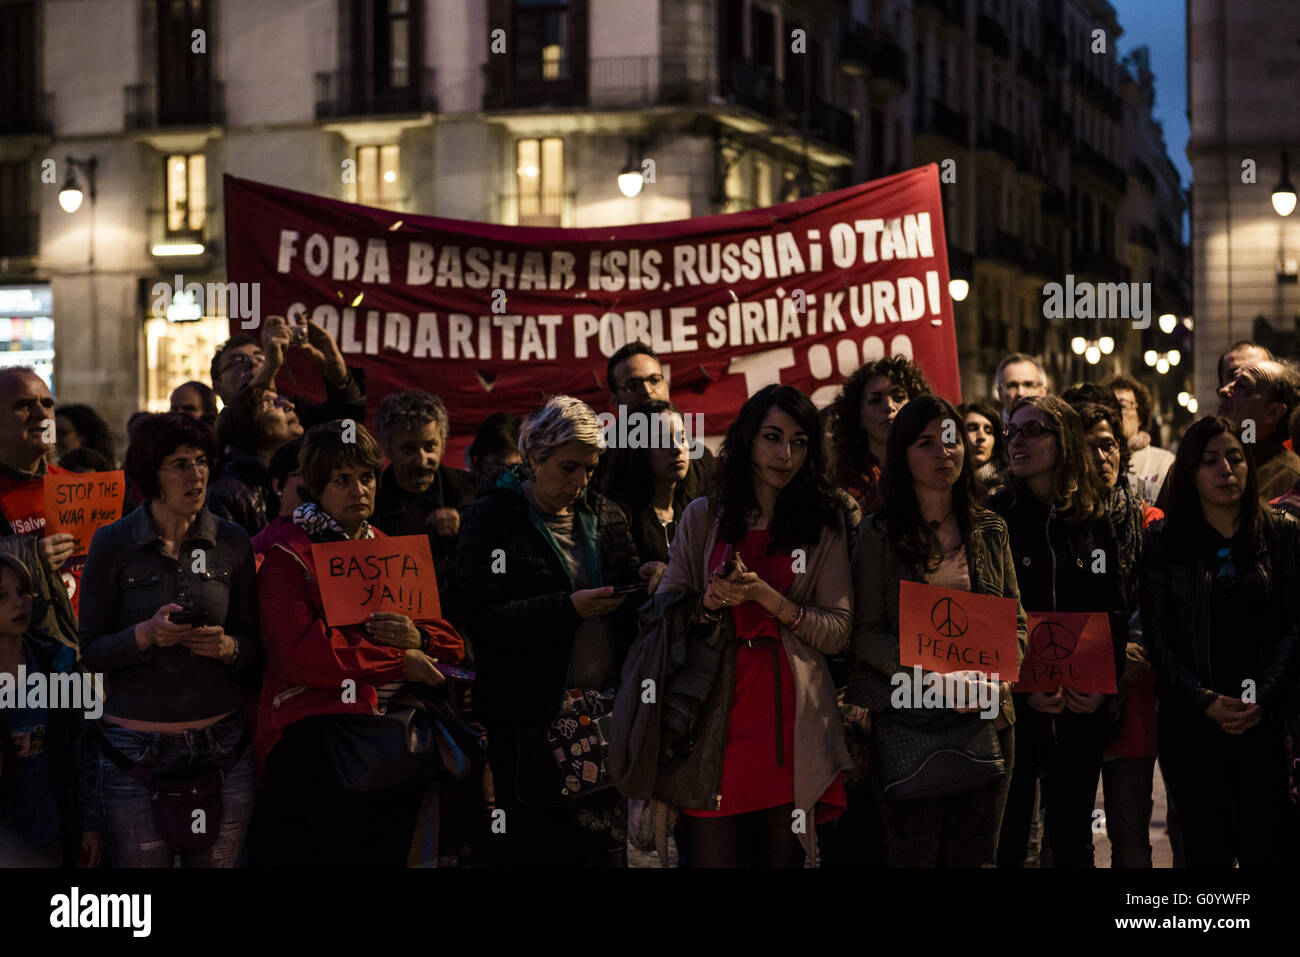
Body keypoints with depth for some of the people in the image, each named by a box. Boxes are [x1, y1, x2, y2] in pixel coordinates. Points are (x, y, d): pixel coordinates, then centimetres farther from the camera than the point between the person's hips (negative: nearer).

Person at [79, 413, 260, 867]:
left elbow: (255, 646, 10)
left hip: (221, 741, 2)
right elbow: (91, 651, -2)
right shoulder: (112, 543, -2)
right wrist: (145, 635, -20)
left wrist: (227, 647, -12)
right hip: (136, 745, -2)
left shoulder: (231, 541, 5)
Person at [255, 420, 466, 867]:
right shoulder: (288, 559, 2)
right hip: (317, 726, -5)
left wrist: (418, 638, -4)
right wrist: (400, 662, -9)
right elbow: (304, 653, -13)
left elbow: (453, 645, 19)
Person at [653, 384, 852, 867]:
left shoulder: (824, 525, 8)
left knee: (782, 857, 5)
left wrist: (768, 598, -12)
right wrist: (710, 602, -11)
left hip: (792, 721, 0)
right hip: (718, 716, 0)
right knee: (712, 855, -2)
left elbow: (838, 632, 1)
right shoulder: (702, 518, 10)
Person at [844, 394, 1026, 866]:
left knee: (974, 856, 7)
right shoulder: (879, 534, -2)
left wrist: (997, 676, -8)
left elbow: (1016, 623, 12)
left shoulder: (990, 532, 10)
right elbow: (867, 634, -5)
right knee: (914, 855, 1)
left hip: (987, 720, 3)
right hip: (907, 718, -3)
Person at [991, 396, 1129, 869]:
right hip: (1012, 706, -3)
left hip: (1083, 708, 3)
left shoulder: (1094, 520, 7)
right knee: (1007, 839, 1)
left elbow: (1115, 611, 8)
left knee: (1073, 839, 10)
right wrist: (1023, 689, -15)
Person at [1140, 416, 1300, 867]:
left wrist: (1263, 698, -11)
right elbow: (1158, 634, 1)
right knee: (1208, 847, 2)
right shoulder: (1164, 541, 5)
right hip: (1191, 722, 0)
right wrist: (1205, 699, -11)